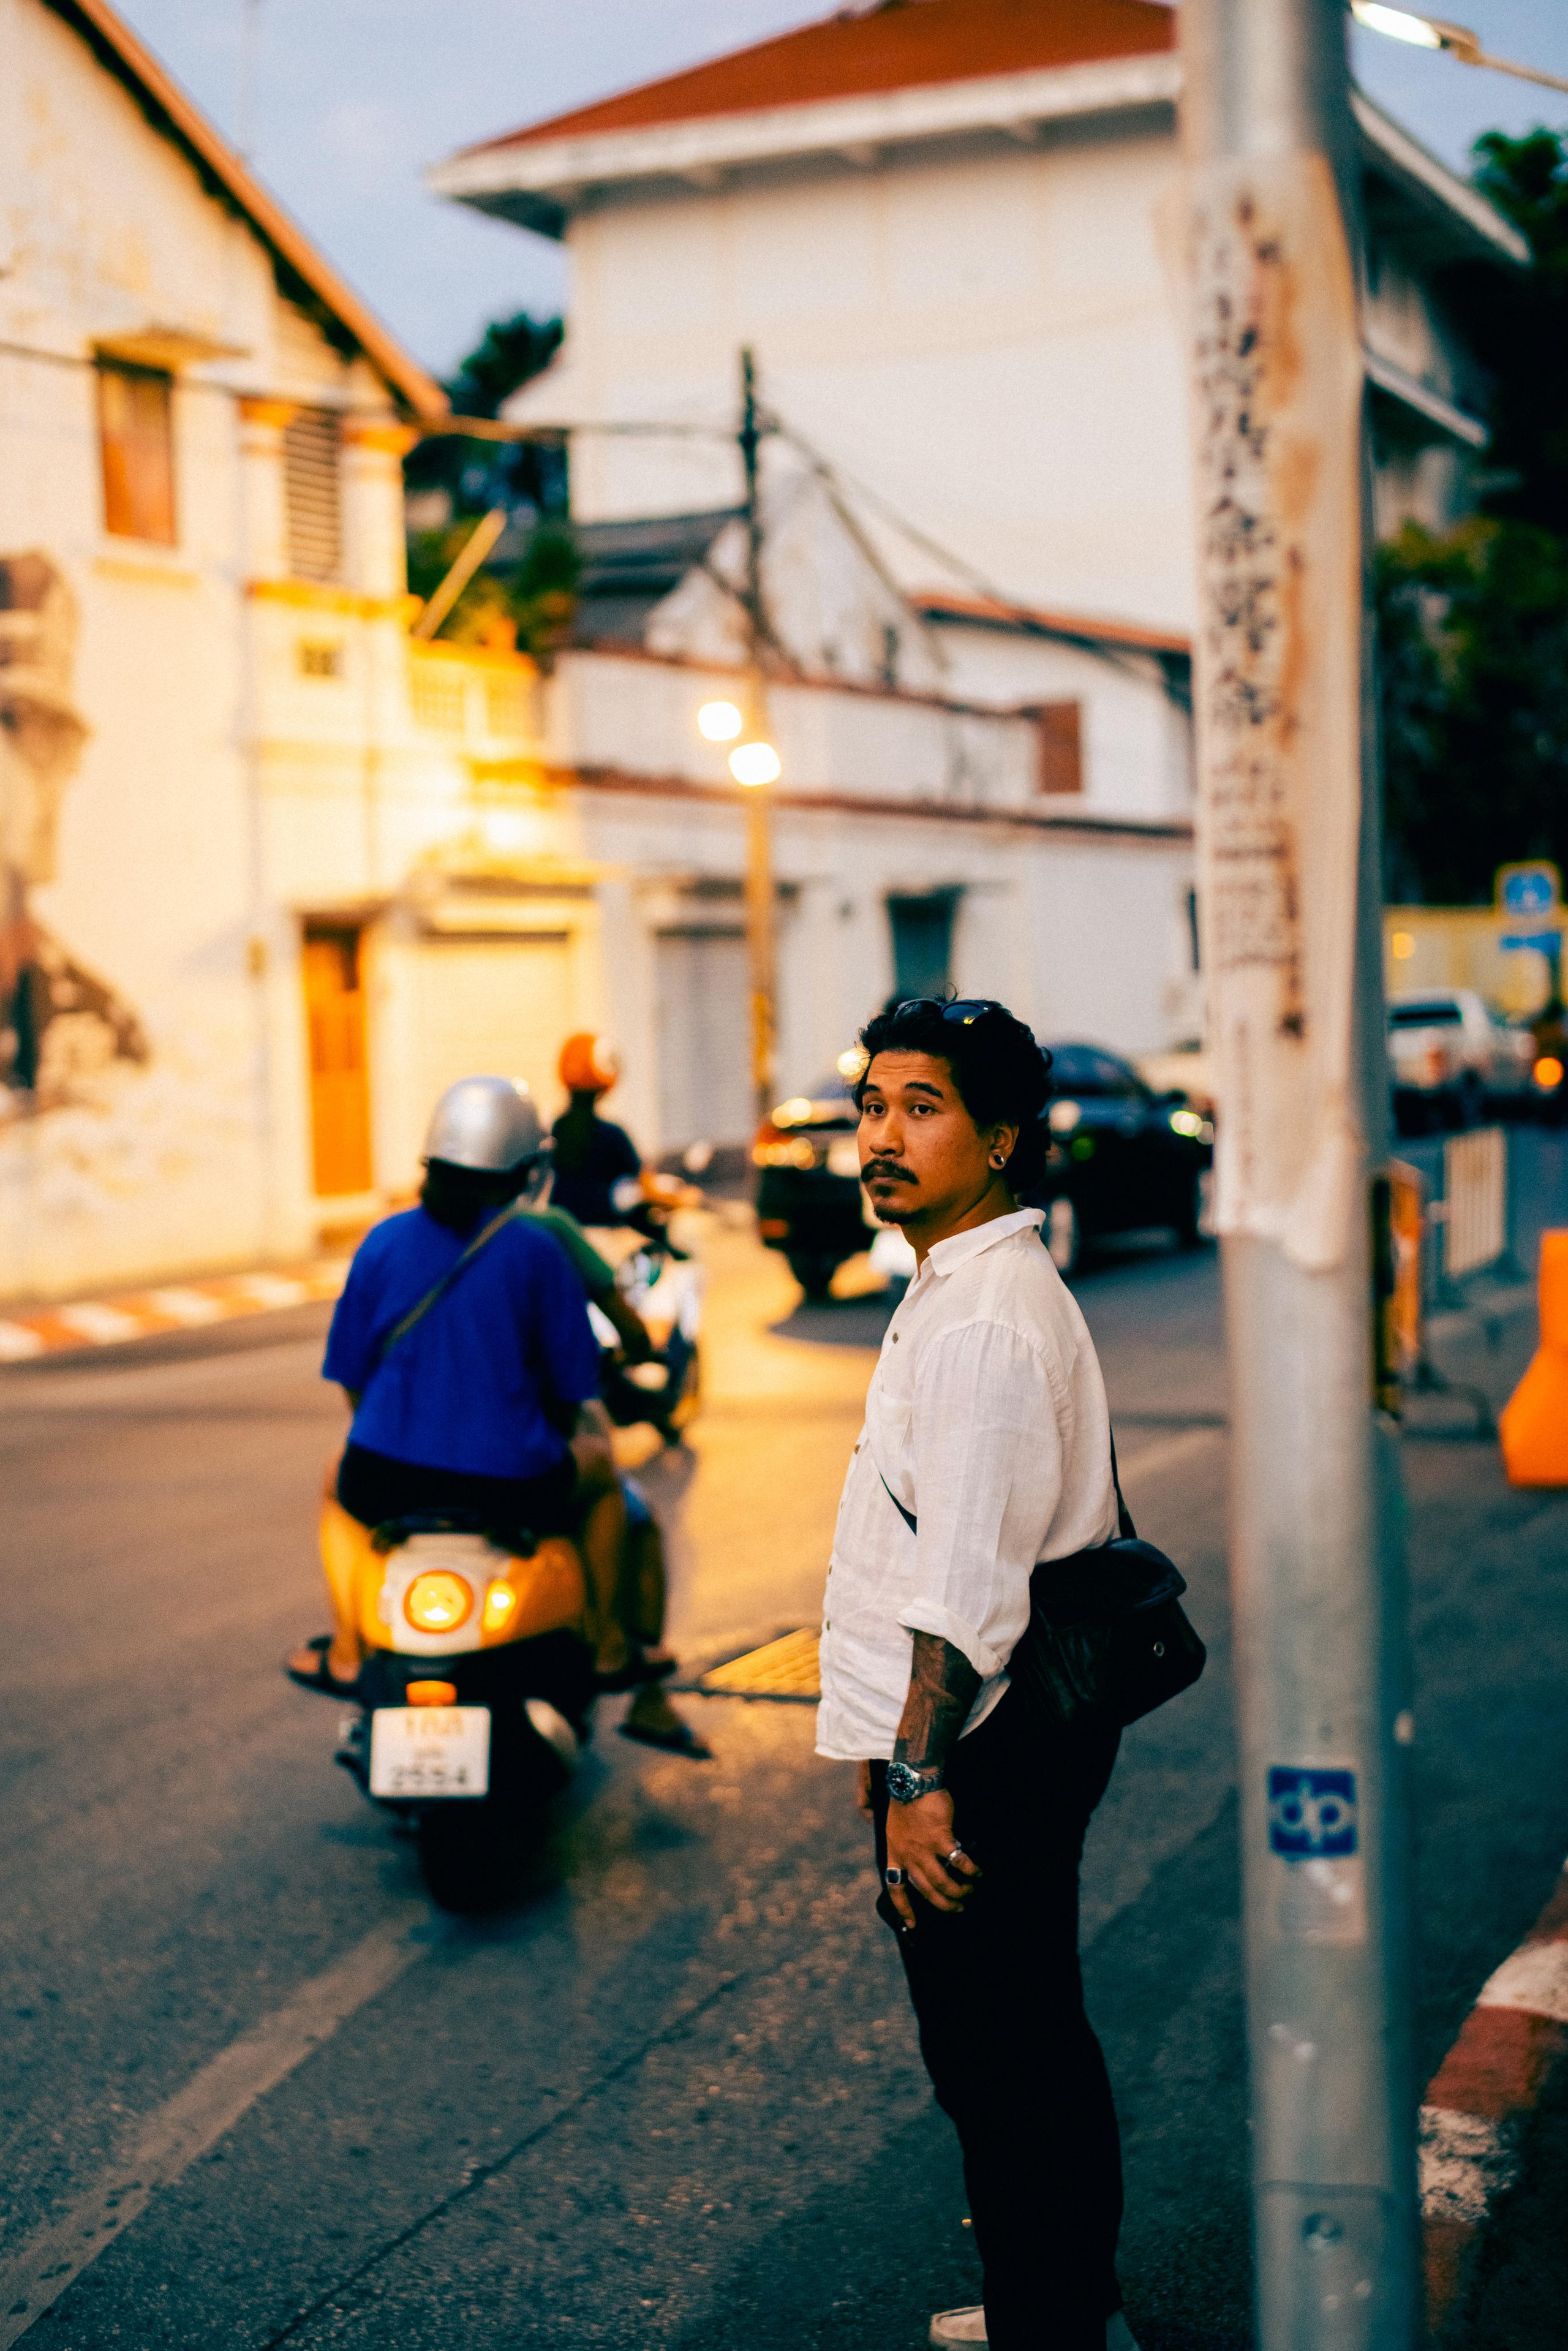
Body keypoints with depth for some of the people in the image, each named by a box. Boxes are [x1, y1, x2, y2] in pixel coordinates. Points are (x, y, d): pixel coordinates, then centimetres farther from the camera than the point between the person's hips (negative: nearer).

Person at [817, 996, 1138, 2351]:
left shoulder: (985, 1320, -21)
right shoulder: (967, 1289, 13)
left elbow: (968, 1586, -25)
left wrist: (919, 1776, -22)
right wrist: (893, 1737, 23)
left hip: (984, 1759, -11)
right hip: (1001, 1739, 11)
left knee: (999, 2063, 0)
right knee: (1033, 2044, 21)